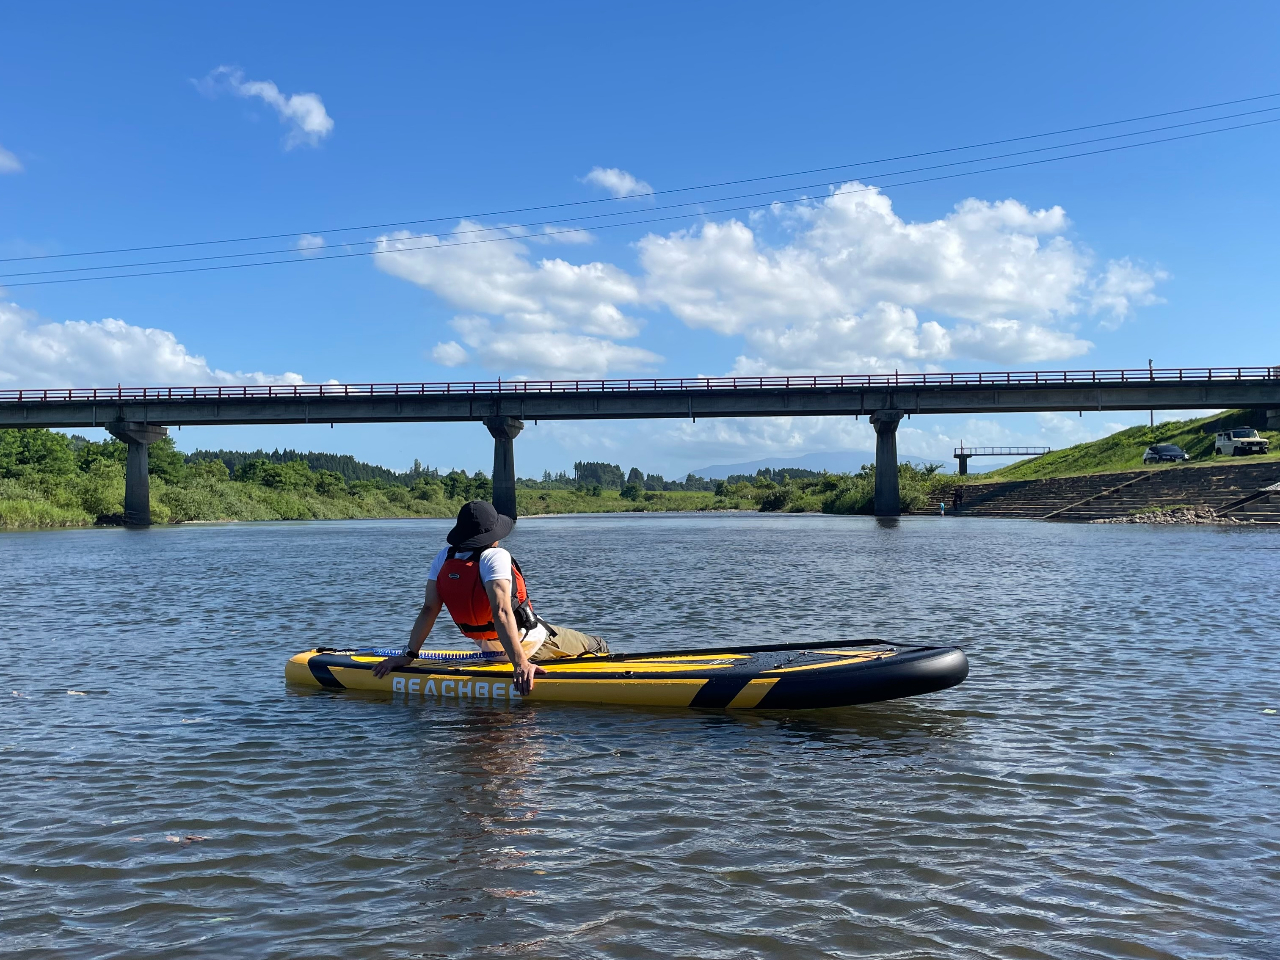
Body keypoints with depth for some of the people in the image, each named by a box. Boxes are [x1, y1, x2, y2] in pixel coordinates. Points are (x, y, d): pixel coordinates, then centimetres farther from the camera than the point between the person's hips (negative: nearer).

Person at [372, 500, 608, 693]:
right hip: (528, 645, -7)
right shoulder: (495, 557, -31)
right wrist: (520, 663, -47)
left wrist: (409, 655, -11)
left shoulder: (443, 558, -11)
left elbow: (429, 609, -14)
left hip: (488, 648, 7)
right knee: (593, 643, 20)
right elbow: (502, 613, -41)